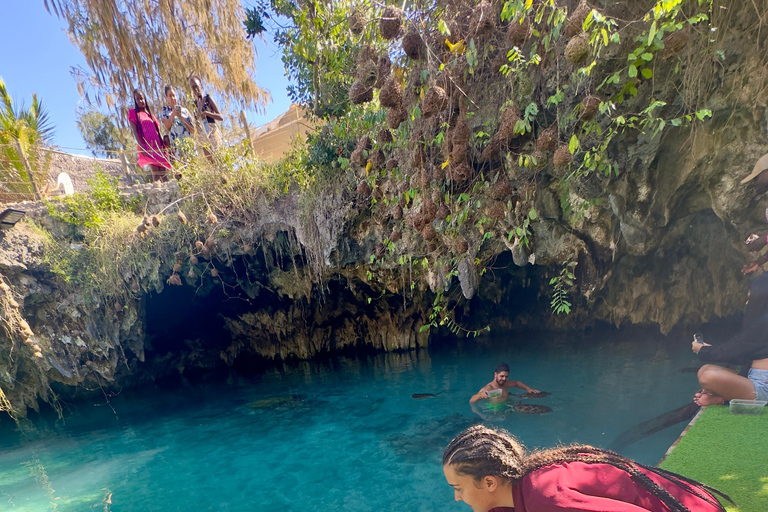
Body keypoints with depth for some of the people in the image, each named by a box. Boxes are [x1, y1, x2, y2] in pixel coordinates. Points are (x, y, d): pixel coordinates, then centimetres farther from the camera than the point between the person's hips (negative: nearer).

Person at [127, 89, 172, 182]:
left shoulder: (149, 112, 24)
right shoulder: (133, 112, 8)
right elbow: (134, 130, -3)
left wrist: (163, 144, 9)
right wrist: (141, 146, -16)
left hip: (158, 145, 5)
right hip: (146, 146, -5)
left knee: (163, 172, -3)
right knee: (155, 173, -15)